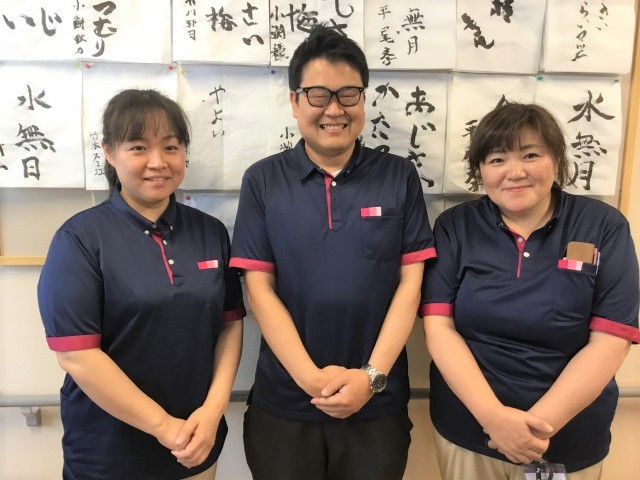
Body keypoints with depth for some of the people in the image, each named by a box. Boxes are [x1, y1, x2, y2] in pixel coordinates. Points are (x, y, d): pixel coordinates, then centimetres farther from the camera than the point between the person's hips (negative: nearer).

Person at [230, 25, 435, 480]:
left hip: (378, 404, 1)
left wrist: (371, 375, -10)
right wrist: (310, 377, -12)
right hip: (283, 404, 0)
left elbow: (411, 282, -3)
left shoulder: (400, 177, 0)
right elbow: (259, 287, -5)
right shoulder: (263, 180, -2)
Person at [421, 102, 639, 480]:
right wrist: (492, 415, -20)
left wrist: (540, 423, -17)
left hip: (571, 442, 0)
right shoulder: (455, 227, -4)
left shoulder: (604, 226, -6)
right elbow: (438, 325, -10)